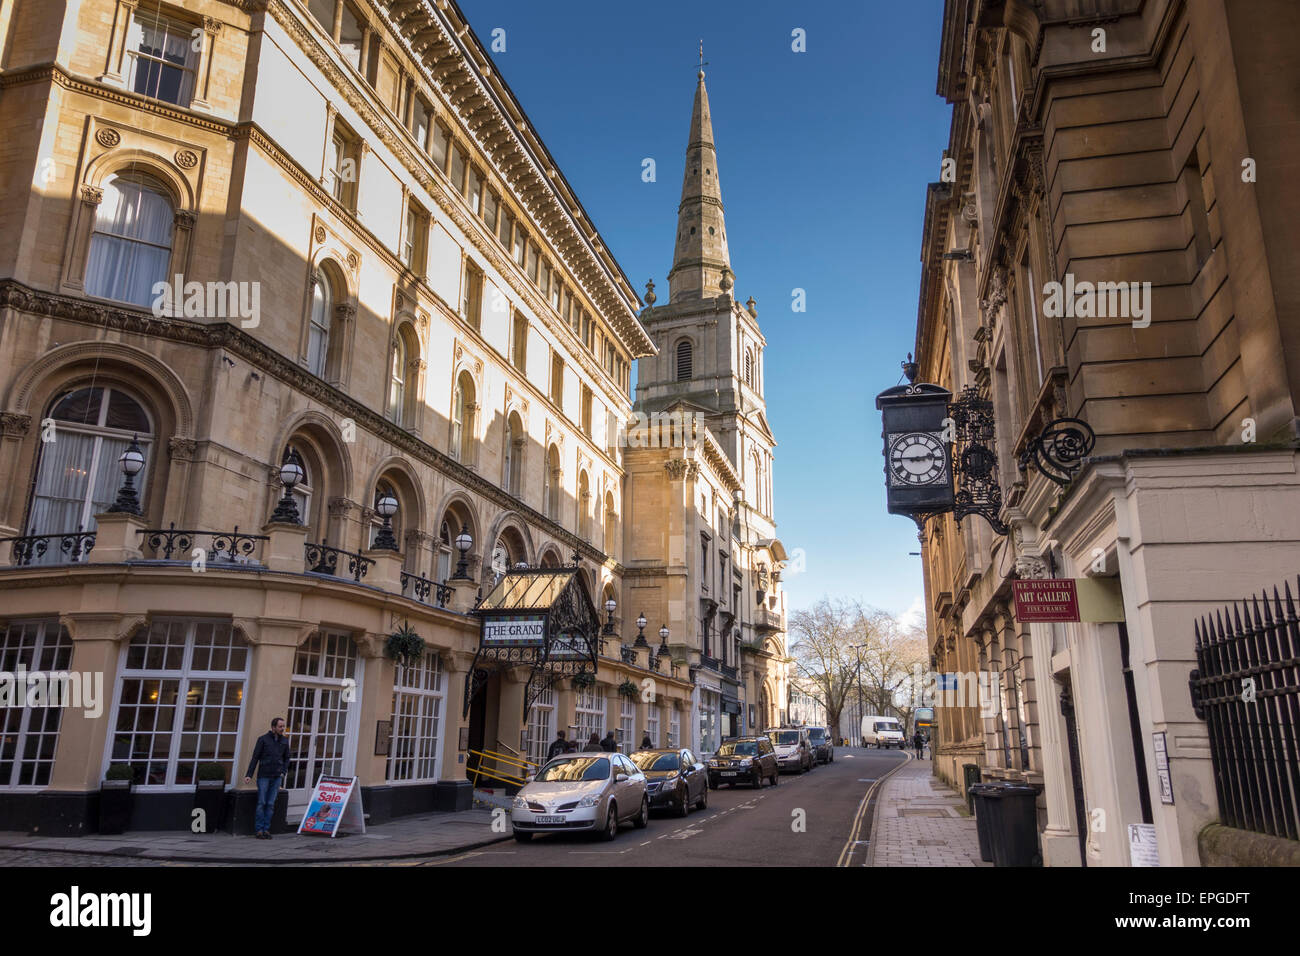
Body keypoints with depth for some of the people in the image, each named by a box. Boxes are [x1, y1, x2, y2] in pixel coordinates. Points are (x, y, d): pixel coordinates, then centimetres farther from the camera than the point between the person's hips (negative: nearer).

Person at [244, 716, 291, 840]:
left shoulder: (284, 741, 8)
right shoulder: (263, 739, -4)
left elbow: (287, 758, 16)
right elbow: (255, 758, -5)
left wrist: (284, 772, 2)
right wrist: (249, 775, -10)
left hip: (276, 777, 3)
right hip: (264, 776, -3)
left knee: (271, 804, 4)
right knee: (261, 803, -3)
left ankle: (266, 829, 9)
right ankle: (259, 830, 5)